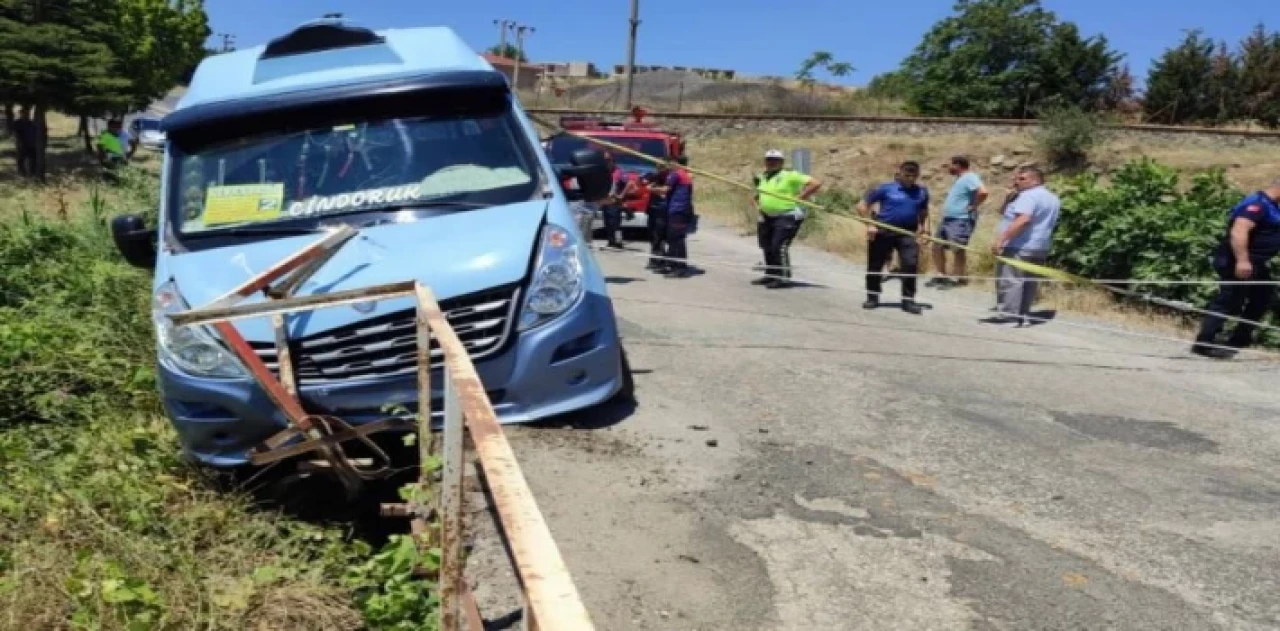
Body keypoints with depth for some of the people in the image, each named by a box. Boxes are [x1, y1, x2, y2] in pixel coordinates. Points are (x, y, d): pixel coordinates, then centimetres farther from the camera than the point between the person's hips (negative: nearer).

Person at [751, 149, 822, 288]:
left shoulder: (790, 175, -10)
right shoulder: (762, 178, 13)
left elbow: (816, 183, -16)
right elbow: (754, 197, 28)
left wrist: (799, 198, -17)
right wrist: (756, 208, 9)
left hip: (788, 216, -8)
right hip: (768, 217, 8)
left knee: (779, 246, -17)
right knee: (767, 247, 14)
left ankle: (784, 278, -10)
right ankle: (770, 275, 30)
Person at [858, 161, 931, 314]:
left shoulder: (922, 192, 8)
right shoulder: (886, 188, -5)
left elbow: (923, 212, 22)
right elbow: (862, 205, -3)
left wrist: (924, 226, 5)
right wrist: (869, 225, -11)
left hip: (908, 233, 2)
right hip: (883, 232, -2)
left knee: (910, 265, -9)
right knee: (875, 265, 6)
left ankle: (908, 300, 2)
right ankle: (872, 297, 22)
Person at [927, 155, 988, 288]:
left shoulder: (969, 178, -14)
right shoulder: (959, 179, 19)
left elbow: (983, 192, -29)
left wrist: (973, 206, -19)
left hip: (961, 220, -11)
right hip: (947, 219, 11)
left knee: (957, 249, -10)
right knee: (937, 246, 11)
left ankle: (960, 278, -4)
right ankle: (941, 276, 19)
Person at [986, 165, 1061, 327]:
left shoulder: (1029, 195, -15)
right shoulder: (1053, 199, 19)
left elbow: (1023, 220, -28)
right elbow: (1049, 224, 26)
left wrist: (1001, 239, -30)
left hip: (1019, 247, -10)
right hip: (1039, 248, 10)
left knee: (1009, 281, -9)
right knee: (1029, 282, 10)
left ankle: (1008, 316, -11)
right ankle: (1022, 315, 12)